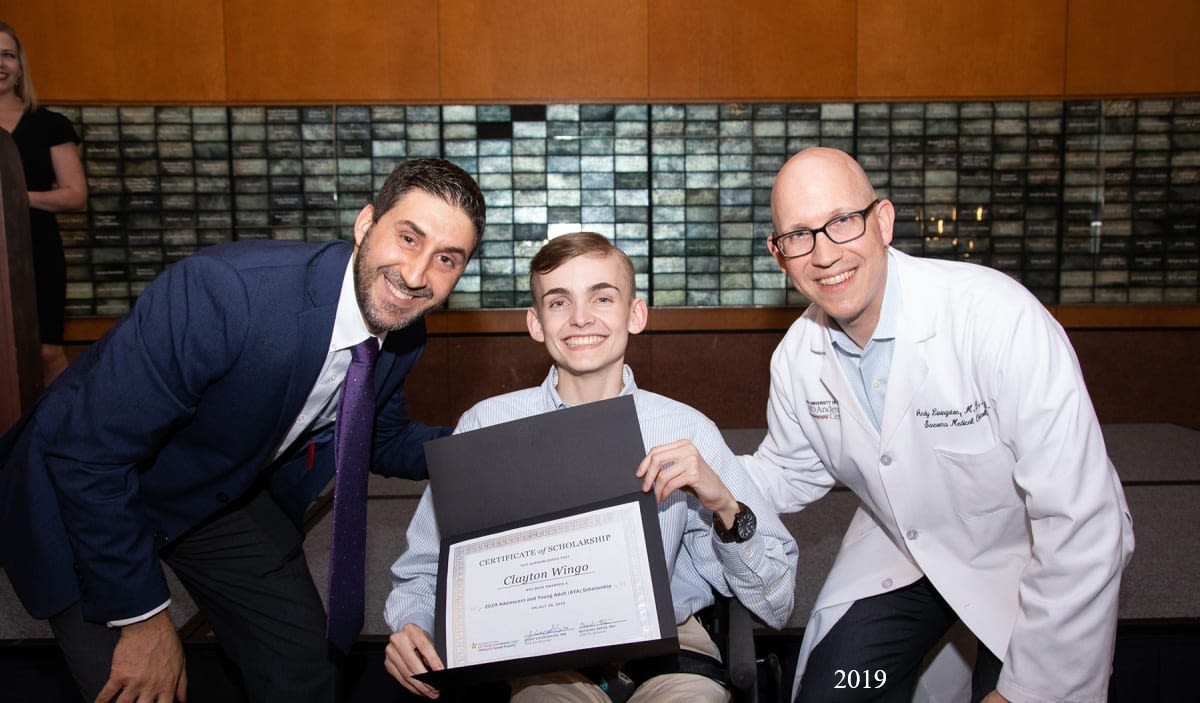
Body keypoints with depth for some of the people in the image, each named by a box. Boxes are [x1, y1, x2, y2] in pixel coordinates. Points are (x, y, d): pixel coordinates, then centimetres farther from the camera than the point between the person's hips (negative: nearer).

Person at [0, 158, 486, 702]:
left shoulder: (402, 332, -14)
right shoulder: (221, 291, -37)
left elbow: (380, 441, 5)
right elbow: (86, 456, -31)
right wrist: (142, 618, -22)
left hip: (227, 492, 6)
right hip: (82, 499, -5)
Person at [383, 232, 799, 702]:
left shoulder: (687, 432, -4)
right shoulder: (486, 426, -3)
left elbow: (776, 607, -2)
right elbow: (425, 569, 5)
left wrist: (723, 504, -18)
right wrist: (410, 627, -16)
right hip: (541, 654, 0)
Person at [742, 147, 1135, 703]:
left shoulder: (999, 318, -33)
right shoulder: (796, 357, -12)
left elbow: (1081, 523, -31)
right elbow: (791, 473, 5)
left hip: (1027, 561, -3)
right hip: (899, 554, 4)